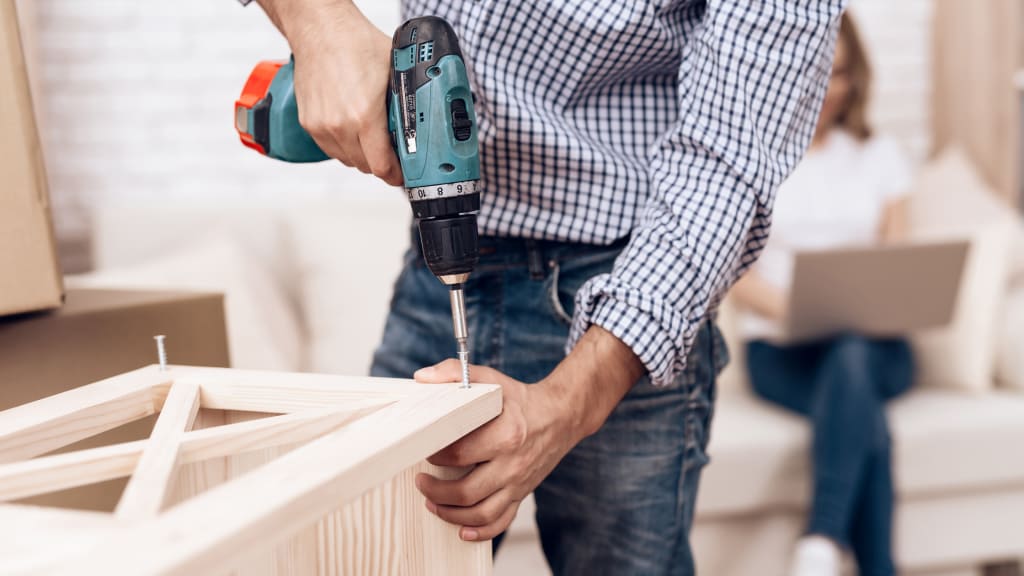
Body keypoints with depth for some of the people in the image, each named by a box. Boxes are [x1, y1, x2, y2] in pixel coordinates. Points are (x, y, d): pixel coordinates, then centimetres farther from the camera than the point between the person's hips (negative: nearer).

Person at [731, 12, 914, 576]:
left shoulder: (880, 156, 16)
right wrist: (795, 310, -21)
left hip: (873, 344, 2)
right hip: (780, 348, -2)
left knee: (851, 356, -36)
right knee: (866, 415, -34)